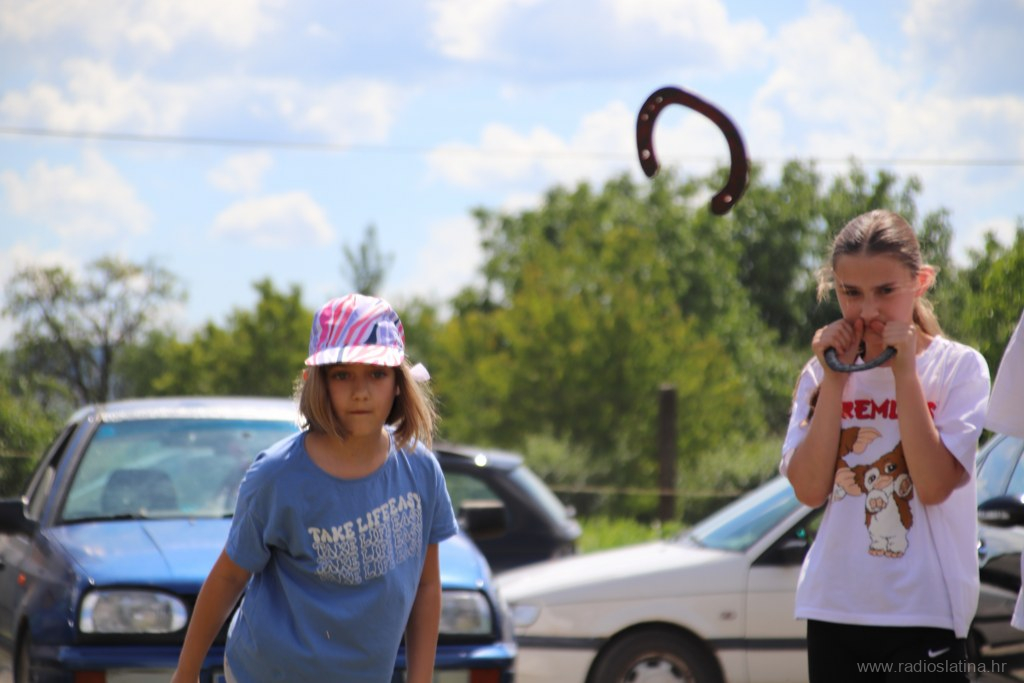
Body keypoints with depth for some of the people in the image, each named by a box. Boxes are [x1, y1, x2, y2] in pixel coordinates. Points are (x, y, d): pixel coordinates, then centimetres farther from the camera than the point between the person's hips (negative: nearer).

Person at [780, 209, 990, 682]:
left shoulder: (959, 367, -3)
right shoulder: (823, 374, 9)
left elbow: (935, 485, -15)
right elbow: (810, 490, -4)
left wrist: (904, 373, -14)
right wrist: (834, 379, -7)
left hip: (923, 613, -4)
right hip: (834, 604, 4)